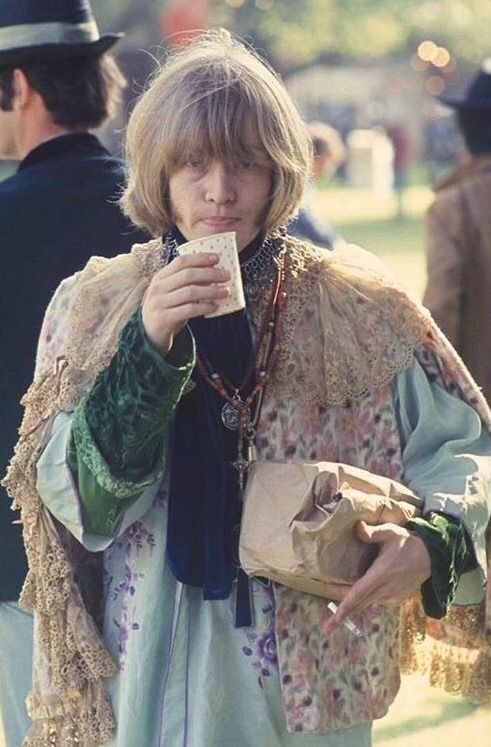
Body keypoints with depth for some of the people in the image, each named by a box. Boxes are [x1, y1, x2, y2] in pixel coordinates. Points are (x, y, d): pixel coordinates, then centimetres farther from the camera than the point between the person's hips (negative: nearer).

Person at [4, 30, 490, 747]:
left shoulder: (359, 312, -4)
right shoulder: (91, 307, -3)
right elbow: (72, 495, -13)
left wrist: (432, 542, -18)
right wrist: (148, 345, -24)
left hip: (310, 680, 0)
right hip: (154, 679, 0)